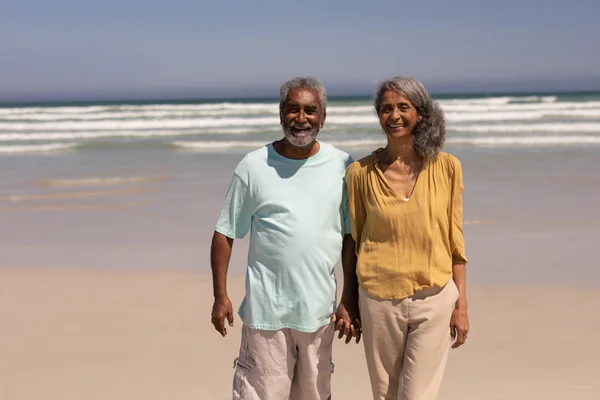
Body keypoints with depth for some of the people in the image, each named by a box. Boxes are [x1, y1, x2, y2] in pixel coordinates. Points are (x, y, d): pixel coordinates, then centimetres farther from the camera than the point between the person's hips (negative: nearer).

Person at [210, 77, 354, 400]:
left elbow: (351, 238, 6)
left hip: (320, 309, 2)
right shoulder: (254, 166, -2)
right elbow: (224, 234, 2)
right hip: (266, 309, -2)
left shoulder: (342, 166, 1)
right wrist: (220, 296, -2)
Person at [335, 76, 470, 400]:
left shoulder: (446, 167, -1)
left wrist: (461, 304, 2)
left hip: (434, 300, 0)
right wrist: (348, 302, 9)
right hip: (378, 300, 1)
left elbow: (454, 240, 4)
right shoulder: (361, 172, -1)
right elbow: (352, 241, 7)